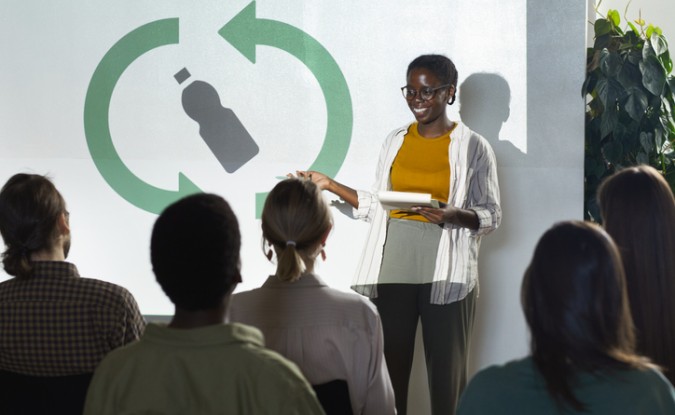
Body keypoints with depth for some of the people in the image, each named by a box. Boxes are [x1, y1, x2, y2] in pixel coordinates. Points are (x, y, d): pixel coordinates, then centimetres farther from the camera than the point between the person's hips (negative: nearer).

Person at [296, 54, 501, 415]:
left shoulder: (473, 147, -1)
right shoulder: (395, 142, 11)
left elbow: (491, 216, 0)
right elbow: (379, 207, 15)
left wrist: (454, 215, -19)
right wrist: (330, 185, 8)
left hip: (446, 275, -3)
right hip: (392, 272, 3)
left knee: (447, 373, 0)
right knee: (389, 369, 3)